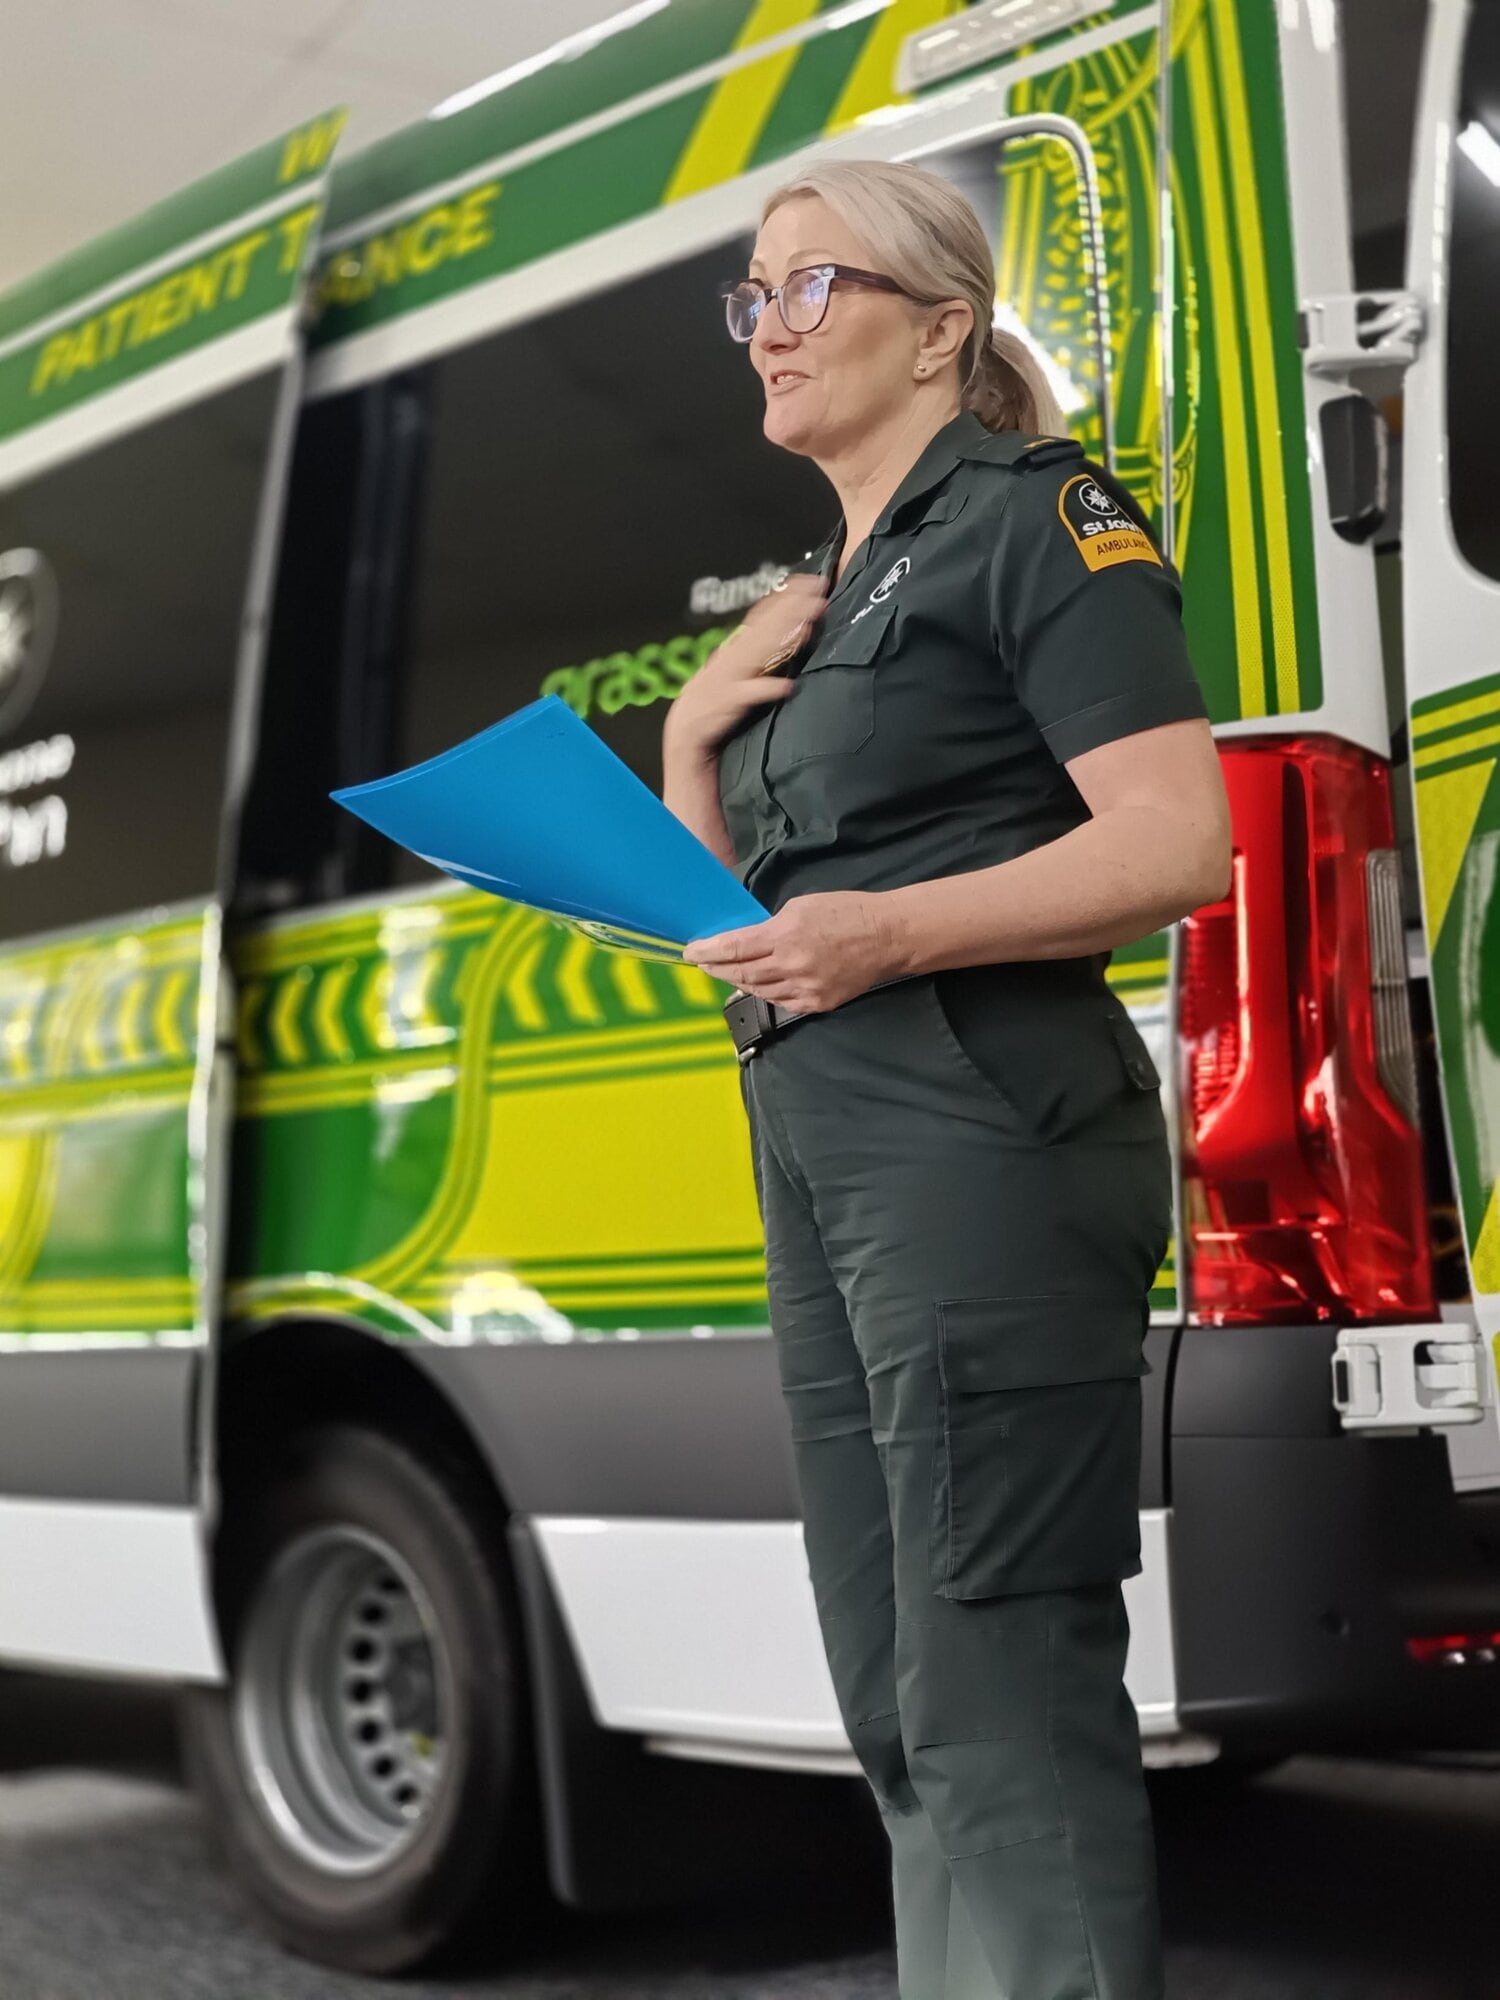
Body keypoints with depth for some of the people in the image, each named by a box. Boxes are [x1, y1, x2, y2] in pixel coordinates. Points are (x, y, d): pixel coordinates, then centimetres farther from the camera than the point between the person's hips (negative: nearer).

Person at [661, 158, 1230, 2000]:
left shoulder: (1035, 516, -3)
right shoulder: (818, 595, 22)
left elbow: (1179, 842, -15)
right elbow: (731, 905, 22)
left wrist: (885, 932, -24)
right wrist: (693, 728, 6)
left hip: (984, 1138, -9)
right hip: (815, 1156, 9)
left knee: (998, 1701, -9)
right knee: (898, 1709, 13)